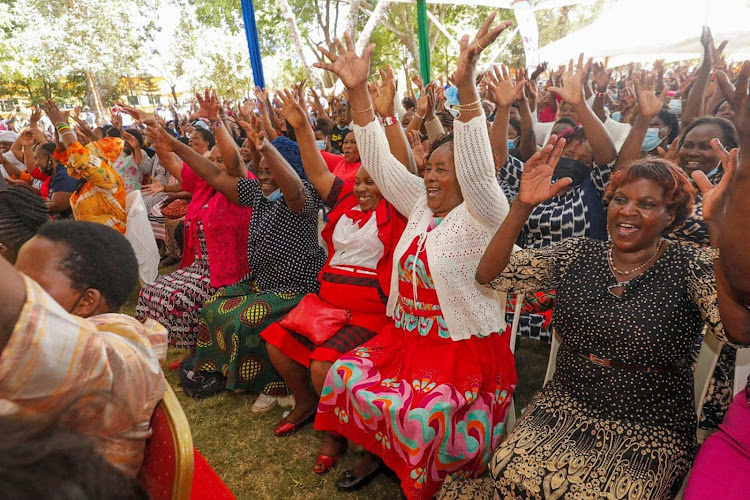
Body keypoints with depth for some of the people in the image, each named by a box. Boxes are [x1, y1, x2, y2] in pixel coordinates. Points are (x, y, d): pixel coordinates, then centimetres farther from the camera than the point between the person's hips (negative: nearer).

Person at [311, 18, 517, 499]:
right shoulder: (421, 206, 6)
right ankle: (375, 454, 19)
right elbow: (380, 163, 1)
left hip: (464, 347, -6)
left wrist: (466, 86, -41)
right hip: (405, 335, 7)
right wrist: (359, 92, -7)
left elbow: (477, 167, -31)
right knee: (346, 376, -5)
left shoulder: (483, 214, -11)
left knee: (420, 412, -24)